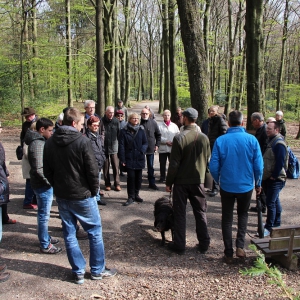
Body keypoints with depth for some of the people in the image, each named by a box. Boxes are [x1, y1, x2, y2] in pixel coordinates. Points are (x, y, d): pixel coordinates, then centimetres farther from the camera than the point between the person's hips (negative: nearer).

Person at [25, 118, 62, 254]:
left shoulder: (40, 141, 10)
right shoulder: (38, 144, -21)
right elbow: (39, 169, -27)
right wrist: (51, 181, -16)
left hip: (44, 184, 10)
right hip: (43, 185, -10)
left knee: (44, 214, 21)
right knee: (44, 216, 1)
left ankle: (46, 237, 36)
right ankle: (45, 245, 13)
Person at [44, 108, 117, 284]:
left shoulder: (50, 143, 2)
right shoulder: (82, 141, -16)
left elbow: (47, 171, 8)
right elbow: (92, 170, -16)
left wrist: (58, 187, 16)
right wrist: (94, 190, -2)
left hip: (62, 196, 5)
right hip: (82, 195, -5)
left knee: (69, 234, 13)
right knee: (95, 232, 10)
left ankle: (78, 272, 21)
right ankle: (98, 270, 20)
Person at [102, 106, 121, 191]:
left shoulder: (116, 121, -2)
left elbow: (119, 134, 4)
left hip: (114, 147, 0)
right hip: (104, 147, 0)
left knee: (116, 167, 2)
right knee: (105, 167, 8)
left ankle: (117, 184, 11)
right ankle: (107, 184, 19)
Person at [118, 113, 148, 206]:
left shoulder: (141, 130, 6)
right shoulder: (124, 131, -2)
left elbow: (145, 143, 8)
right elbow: (121, 146, -3)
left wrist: (142, 150, -12)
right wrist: (122, 159, -9)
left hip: (139, 158, 3)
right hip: (129, 159, -3)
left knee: (138, 177, 10)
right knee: (131, 177, -5)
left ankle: (136, 194, 26)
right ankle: (131, 197, 5)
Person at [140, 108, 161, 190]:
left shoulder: (153, 123, -1)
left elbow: (158, 134, 8)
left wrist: (157, 145, 3)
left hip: (151, 148, 1)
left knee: (151, 167, 10)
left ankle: (152, 183, 19)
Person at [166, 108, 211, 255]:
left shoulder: (179, 138, -14)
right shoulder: (204, 138, -2)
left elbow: (174, 164, -14)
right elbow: (208, 160, 6)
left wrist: (168, 182, -4)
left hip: (181, 182, -3)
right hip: (198, 181, 3)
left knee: (179, 214, 7)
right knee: (201, 213, 14)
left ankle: (179, 245, 13)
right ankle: (204, 244, 20)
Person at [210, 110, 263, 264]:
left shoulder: (220, 140, -11)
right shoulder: (251, 140, -10)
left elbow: (213, 166, -9)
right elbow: (258, 166, -8)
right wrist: (258, 184, 8)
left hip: (227, 186, 0)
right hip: (246, 186, 1)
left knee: (227, 219, 15)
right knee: (243, 214, 24)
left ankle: (229, 253, 18)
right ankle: (240, 246, 11)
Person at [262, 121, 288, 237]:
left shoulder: (279, 144, -19)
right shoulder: (272, 141, 11)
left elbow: (280, 163, -23)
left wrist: (274, 176, -17)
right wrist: (268, 176, 14)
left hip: (275, 179, -10)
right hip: (269, 177, 10)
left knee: (270, 202, -5)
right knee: (275, 201, 19)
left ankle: (269, 227, 4)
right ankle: (276, 223, 32)